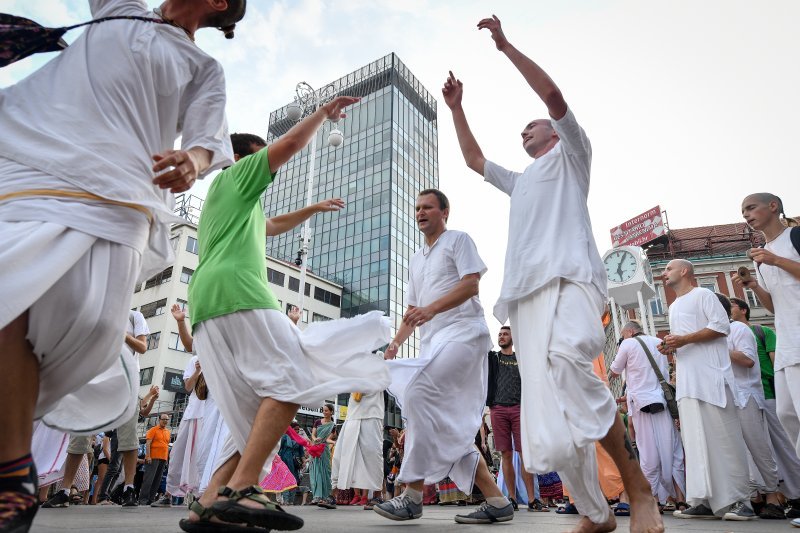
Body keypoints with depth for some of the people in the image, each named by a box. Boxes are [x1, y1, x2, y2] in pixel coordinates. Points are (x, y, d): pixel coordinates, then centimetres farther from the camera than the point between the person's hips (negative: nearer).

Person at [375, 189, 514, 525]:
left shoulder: (458, 240, 5)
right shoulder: (415, 260, 26)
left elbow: (471, 284, -9)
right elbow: (413, 310, 24)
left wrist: (432, 308, -23)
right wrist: (396, 342, 7)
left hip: (463, 330, -8)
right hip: (434, 341, 8)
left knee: (418, 392, -27)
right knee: (450, 427, 3)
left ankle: (413, 494, -19)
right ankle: (496, 502, 11)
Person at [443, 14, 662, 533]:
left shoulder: (570, 155, 21)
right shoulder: (520, 181, 38)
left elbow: (552, 94, 8)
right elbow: (473, 158, 42)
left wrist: (505, 45, 13)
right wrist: (457, 107, 41)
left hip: (569, 278, -6)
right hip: (526, 291, 7)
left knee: (567, 363, -33)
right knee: (546, 407, -6)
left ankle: (639, 489, -22)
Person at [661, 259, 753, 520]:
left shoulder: (702, 295, 1)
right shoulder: (673, 307, 25)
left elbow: (722, 326, -10)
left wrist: (684, 339, -15)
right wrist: (670, 348, 7)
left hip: (710, 376, -8)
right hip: (687, 381, 8)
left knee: (723, 436, -8)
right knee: (696, 440, 3)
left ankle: (739, 500, -2)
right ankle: (705, 501, 3)